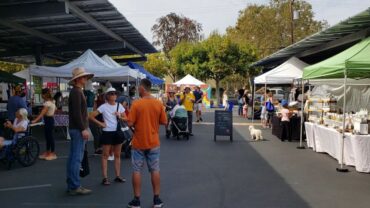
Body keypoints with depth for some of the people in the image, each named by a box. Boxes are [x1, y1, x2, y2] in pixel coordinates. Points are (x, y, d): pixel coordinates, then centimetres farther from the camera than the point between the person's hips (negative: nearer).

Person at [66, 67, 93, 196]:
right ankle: (75, 187, -3)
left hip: (76, 129, 10)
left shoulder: (76, 92, 18)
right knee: (77, 158, -7)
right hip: (78, 129, -10)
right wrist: (83, 129, -20)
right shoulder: (76, 92, -14)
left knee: (73, 157, 12)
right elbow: (77, 113, -21)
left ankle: (71, 185, 19)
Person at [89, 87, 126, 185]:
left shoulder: (119, 105, 6)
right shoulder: (104, 106, -6)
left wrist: (120, 116, -9)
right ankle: (105, 178, 5)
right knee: (105, 155, 1)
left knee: (117, 155, 11)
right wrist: (100, 124, -11)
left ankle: (118, 176, 20)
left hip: (118, 132, 4)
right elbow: (91, 116, -11)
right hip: (107, 133, -4)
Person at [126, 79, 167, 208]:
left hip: (138, 143, -2)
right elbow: (164, 122, 3)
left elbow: (130, 123, -13)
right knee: (155, 170, 10)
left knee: (137, 171, 8)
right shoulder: (158, 103, -3)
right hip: (153, 143, 2)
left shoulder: (136, 104, -12)